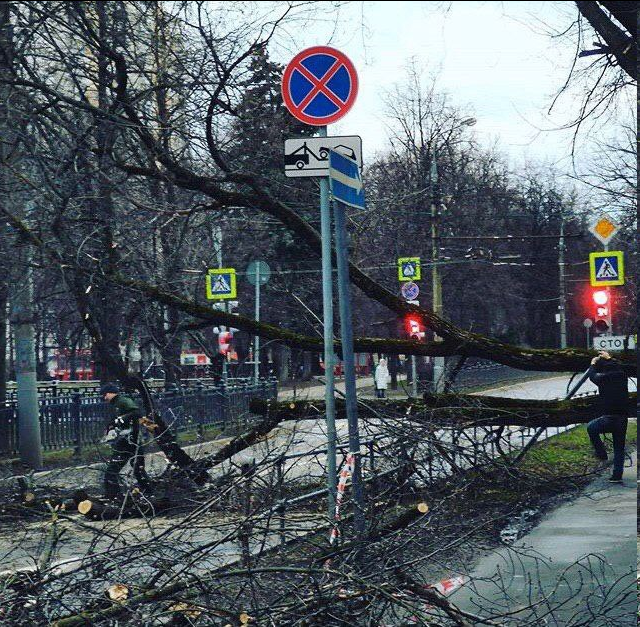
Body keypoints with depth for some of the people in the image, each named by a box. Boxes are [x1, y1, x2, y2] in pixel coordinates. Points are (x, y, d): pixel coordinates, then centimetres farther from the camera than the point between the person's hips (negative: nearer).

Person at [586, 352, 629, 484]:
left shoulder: (603, 378, -7)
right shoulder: (622, 375, 5)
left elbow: (592, 375, 15)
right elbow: (617, 367, 30)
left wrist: (593, 364, 33)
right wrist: (609, 359, 43)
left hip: (609, 418, -5)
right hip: (623, 420, 5)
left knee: (591, 428, 25)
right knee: (619, 449, 15)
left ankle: (601, 454, 23)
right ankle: (617, 475, 13)